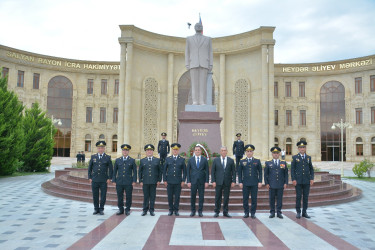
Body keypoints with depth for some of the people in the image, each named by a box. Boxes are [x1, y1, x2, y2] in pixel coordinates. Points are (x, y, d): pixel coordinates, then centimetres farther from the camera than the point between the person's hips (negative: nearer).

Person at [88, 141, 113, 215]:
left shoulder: (108, 157, 2)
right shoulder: (93, 157, 7)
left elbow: (111, 169, 2)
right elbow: (90, 168, 10)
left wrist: (109, 178, -4)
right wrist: (90, 178, 3)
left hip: (103, 180, -1)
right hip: (94, 180, 2)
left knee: (103, 195, 2)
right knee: (95, 195, 6)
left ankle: (101, 209, 14)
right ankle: (96, 209, 19)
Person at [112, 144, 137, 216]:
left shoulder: (132, 160, 4)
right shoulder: (117, 160, 9)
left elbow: (135, 171, 3)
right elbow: (114, 171, 11)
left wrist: (134, 181, -5)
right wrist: (114, 180, 5)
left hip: (129, 182, -2)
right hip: (119, 182, 2)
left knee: (128, 196, 2)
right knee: (119, 196, 7)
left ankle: (127, 210, 16)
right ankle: (120, 209, 20)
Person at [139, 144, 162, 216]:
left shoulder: (157, 160, 7)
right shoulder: (142, 161, 9)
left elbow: (160, 171, 8)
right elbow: (140, 172, 9)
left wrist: (159, 180, 0)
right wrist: (140, 181, 1)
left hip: (154, 182, 0)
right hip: (145, 182, 0)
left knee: (153, 196, 4)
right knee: (145, 196, 4)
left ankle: (151, 210, 13)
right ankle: (145, 210, 14)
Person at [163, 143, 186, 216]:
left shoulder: (182, 159, 4)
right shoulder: (168, 159, 6)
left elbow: (184, 171, 5)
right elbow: (164, 170, 7)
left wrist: (183, 180, -2)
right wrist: (165, 180, 1)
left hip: (178, 182, -1)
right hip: (169, 181, 1)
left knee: (177, 196, 3)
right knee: (170, 196, 5)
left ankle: (176, 210, 16)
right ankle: (171, 210, 17)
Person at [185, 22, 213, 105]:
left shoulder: (208, 39, 14)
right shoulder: (189, 39, 14)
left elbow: (210, 53, 9)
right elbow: (187, 53, 10)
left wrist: (211, 65, 0)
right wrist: (187, 65, -1)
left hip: (204, 64, 0)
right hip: (193, 64, 0)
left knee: (203, 83, -6)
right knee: (194, 83, -6)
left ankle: (202, 101, -7)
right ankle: (195, 101, -5)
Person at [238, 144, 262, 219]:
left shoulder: (257, 161, 5)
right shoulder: (242, 161, 5)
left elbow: (260, 172, 5)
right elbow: (239, 173, 6)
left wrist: (260, 182, -2)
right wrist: (240, 182, -1)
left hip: (254, 183, 0)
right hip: (245, 183, 0)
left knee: (254, 199, 3)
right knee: (245, 199, 4)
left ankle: (253, 213, 14)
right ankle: (246, 213, 15)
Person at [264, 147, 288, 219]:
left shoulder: (283, 163, 9)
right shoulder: (268, 163, 5)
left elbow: (286, 174, 9)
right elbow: (265, 174, 5)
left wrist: (285, 183, 1)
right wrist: (266, 183, -2)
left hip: (280, 185, 1)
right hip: (271, 185, -1)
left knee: (280, 199, 3)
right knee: (272, 199, 4)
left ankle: (279, 212, 12)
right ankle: (272, 212, 14)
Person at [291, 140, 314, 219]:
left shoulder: (308, 157, 9)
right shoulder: (295, 157, 1)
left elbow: (311, 169, 11)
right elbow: (292, 169, -1)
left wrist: (312, 179, 0)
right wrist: (293, 179, -9)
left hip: (307, 181, 3)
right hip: (298, 181, -3)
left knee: (306, 197, 6)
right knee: (298, 196, 0)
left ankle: (304, 212, 15)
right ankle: (298, 212, 9)